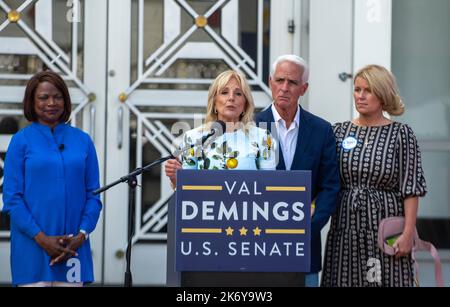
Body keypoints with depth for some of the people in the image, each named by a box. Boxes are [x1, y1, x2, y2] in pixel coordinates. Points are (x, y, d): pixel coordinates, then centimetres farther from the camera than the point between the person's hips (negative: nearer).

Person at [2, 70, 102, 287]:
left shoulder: (82, 140, 9)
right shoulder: (21, 141, 2)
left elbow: (93, 194, 8)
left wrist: (81, 235, -6)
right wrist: (41, 238, -12)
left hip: (73, 247, 2)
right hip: (32, 248, -2)